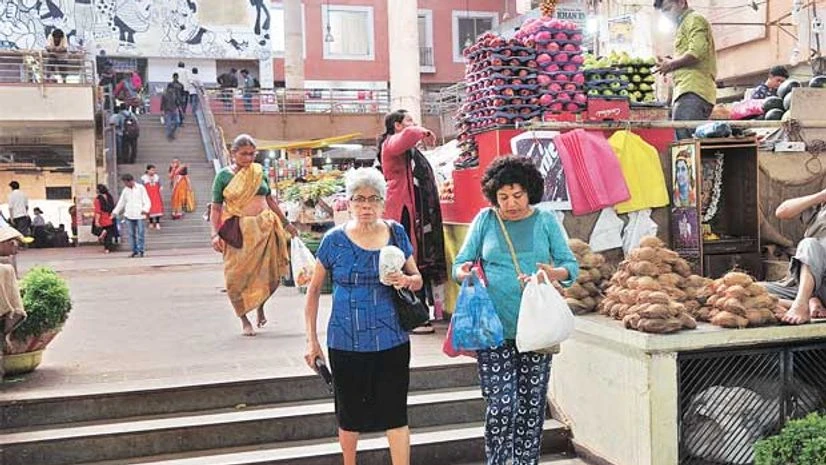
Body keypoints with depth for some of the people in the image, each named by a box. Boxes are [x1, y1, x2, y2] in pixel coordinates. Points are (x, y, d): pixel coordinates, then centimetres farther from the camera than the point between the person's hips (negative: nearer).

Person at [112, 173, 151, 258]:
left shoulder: (140, 188, 2)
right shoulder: (125, 190, 13)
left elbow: (147, 201, -2)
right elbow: (121, 202, 18)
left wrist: (145, 209, -19)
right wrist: (115, 212, 7)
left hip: (139, 215, -4)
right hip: (129, 215, 4)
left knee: (140, 233, -8)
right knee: (131, 234, 2)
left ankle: (140, 251, -3)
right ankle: (134, 251, 7)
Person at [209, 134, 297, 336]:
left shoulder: (260, 172, 10)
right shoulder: (224, 175, 1)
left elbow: (270, 199, 20)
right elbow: (216, 207, 0)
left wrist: (286, 223, 22)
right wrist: (215, 233, -11)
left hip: (265, 228, 3)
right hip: (238, 231, -3)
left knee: (269, 274, 3)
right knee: (238, 276, -2)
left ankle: (260, 307, 31)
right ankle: (244, 319, 14)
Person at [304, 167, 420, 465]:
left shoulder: (396, 233, 1)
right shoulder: (335, 239, -4)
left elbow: (418, 280, 11)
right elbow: (314, 290, 3)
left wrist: (406, 280, -14)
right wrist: (312, 339, 0)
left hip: (392, 341, 1)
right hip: (346, 343, 0)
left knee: (395, 415, 1)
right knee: (349, 415, 14)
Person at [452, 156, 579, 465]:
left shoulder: (545, 221, 6)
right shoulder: (485, 220, 5)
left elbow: (571, 265, 5)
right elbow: (460, 265, 8)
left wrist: (554, 274, -18)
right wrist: (465, 272, -17)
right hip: (494, 327, -1)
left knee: (532, 403, 8)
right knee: (501, 404, -8)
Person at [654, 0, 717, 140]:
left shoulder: (694, 19, 3)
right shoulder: (684, 24, 32)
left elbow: (697, 52, -13)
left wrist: (671, 64, -2)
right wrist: (671, 64, 16)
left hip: (692, 92, -10)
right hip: (688, 92, 10)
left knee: (684, 139, -20)